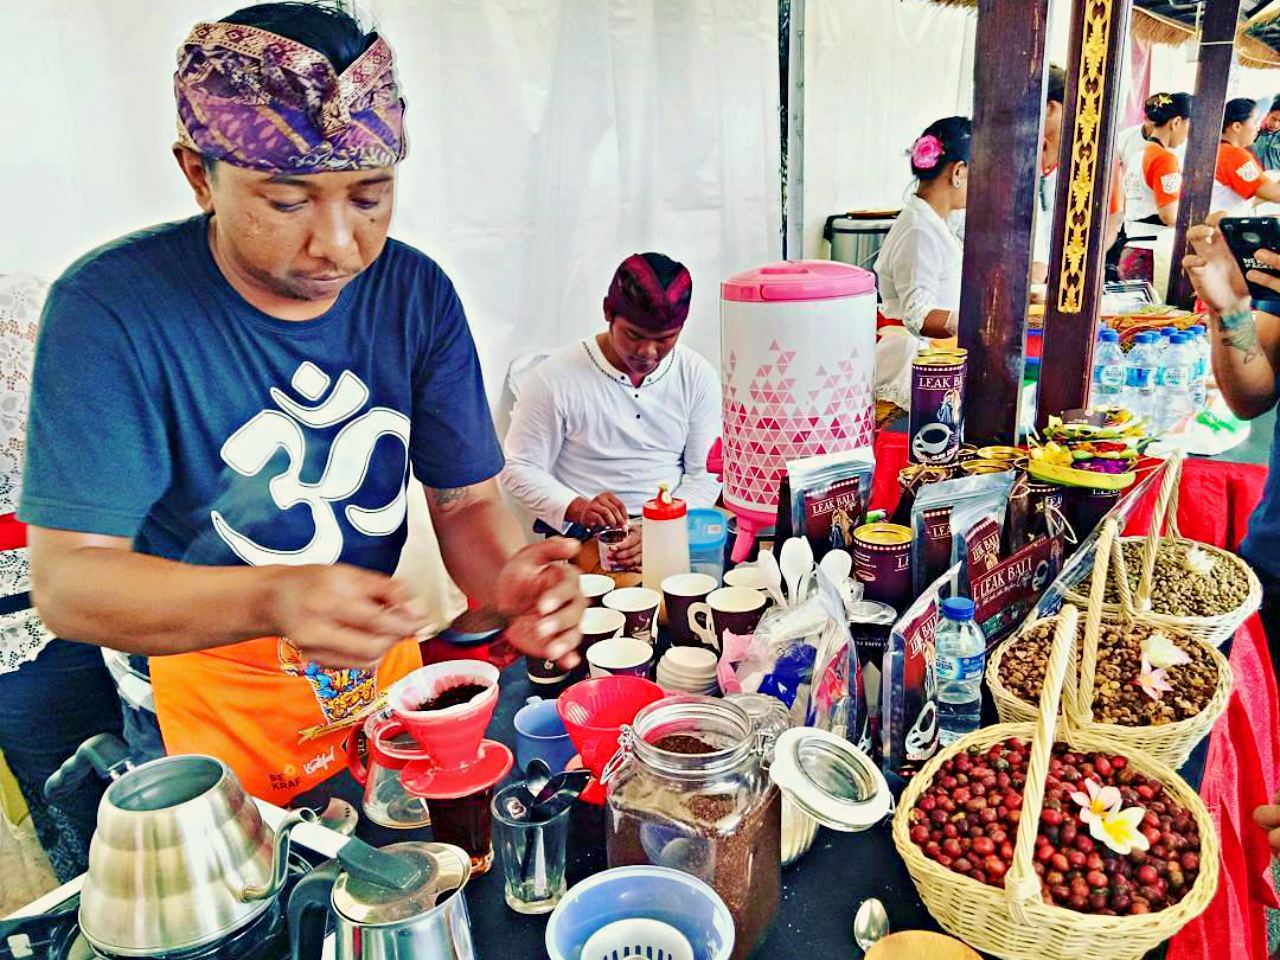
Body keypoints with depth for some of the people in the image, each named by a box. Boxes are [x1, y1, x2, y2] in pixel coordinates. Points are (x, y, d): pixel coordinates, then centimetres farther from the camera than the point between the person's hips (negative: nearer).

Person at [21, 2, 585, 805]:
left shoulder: (418, 293, -12)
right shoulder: (109, 308, -23)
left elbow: (466, 499, -9)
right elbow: (67, 576, -26)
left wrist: (510, 574, -32)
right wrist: (272, 601, -44)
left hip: (385, 655, 4)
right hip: (222, 686, -3)